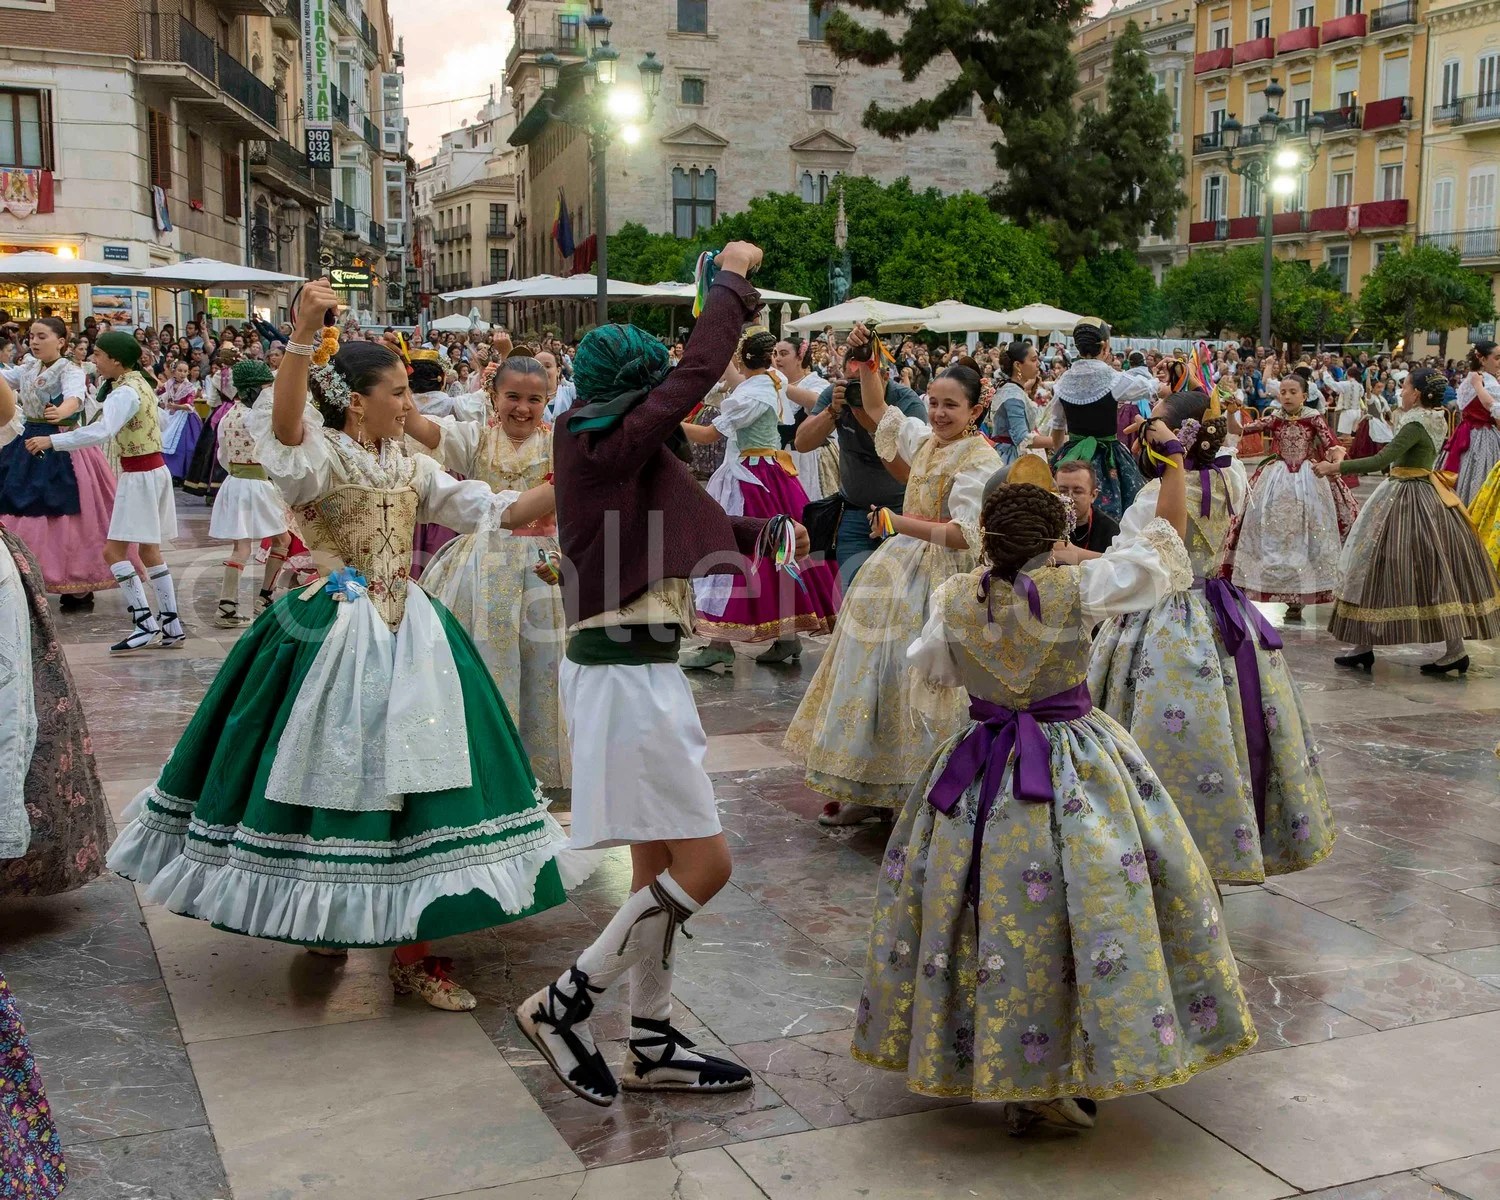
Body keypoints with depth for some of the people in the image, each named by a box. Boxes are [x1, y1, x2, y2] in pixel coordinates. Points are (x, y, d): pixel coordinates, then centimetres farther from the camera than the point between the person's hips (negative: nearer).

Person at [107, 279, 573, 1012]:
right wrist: (303, 337, -46)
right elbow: (282, 425, -33)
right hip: (336, 637, -6)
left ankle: (411, 951, 20)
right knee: (332, 777, -1)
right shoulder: (319, 455, -9)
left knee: (412, 777, 7)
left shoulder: (408, 464, 12)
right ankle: (324, 918, 20)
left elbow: (488, 512, 13)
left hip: (407, 634, 6)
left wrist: (561, 488, 1)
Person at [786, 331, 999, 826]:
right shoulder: (924, 438, 9)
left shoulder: (980, 459, -14)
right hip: (899, 567, 8)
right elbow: (877, 409, 26)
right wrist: (865, 362, 14)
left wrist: (899, 522, -22)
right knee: (878, 673, 11)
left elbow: (963, 535, -23)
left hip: (940, 579, -8)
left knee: (919, 683, -6)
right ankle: (874, 790, 22)